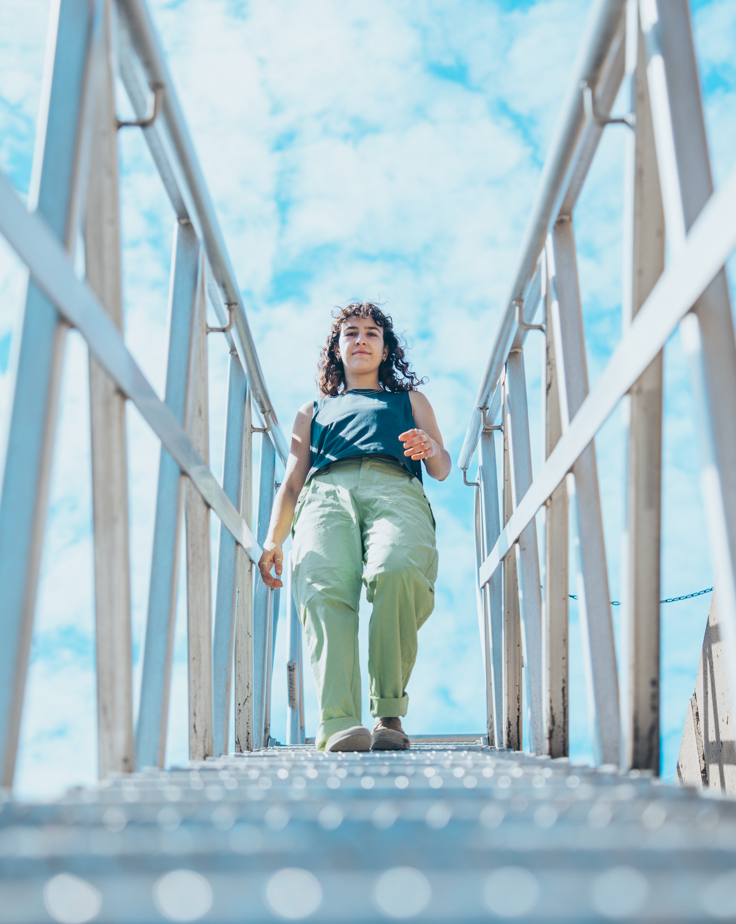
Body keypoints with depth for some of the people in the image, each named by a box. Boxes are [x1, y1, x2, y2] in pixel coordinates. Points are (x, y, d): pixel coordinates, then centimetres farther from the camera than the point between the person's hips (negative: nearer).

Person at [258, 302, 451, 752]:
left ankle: (389, 713, -27)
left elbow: (442, 469, 25)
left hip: (396, 489, -1)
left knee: (399, 571, -37)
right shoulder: (312, 412, 39)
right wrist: (273, 540, 10)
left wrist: (432, 451, -1)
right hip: (326, 493, 1)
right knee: (324, 587, -34)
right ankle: (339, 722, -44)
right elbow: (292, 484, 29)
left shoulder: (410, 400, 38)